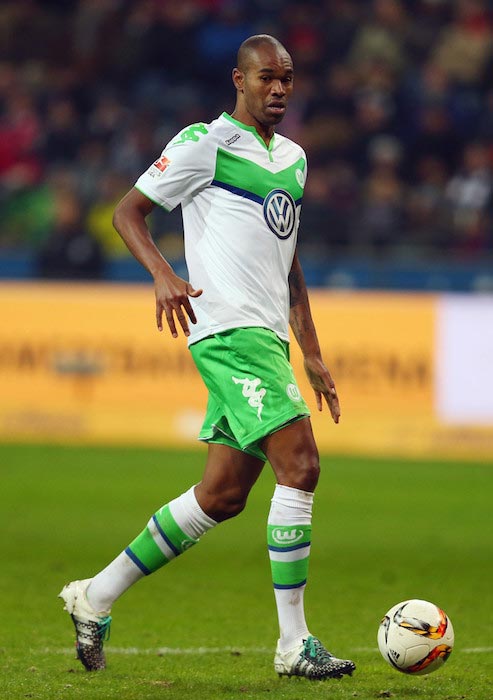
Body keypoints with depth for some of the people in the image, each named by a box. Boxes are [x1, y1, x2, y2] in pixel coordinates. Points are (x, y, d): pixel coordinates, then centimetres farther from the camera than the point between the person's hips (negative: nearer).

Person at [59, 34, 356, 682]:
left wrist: (312, 354, 23)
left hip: (268, 339, 9)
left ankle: (97, 596, 20)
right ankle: (293, 643, -13)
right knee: (301, 466, -17)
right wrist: (164, 275, -20)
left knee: (223, 496, 8)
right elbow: (127, 212, -2)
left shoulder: (293, 158, 20)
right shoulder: (205, 143, -4)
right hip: (229, 331, -9)